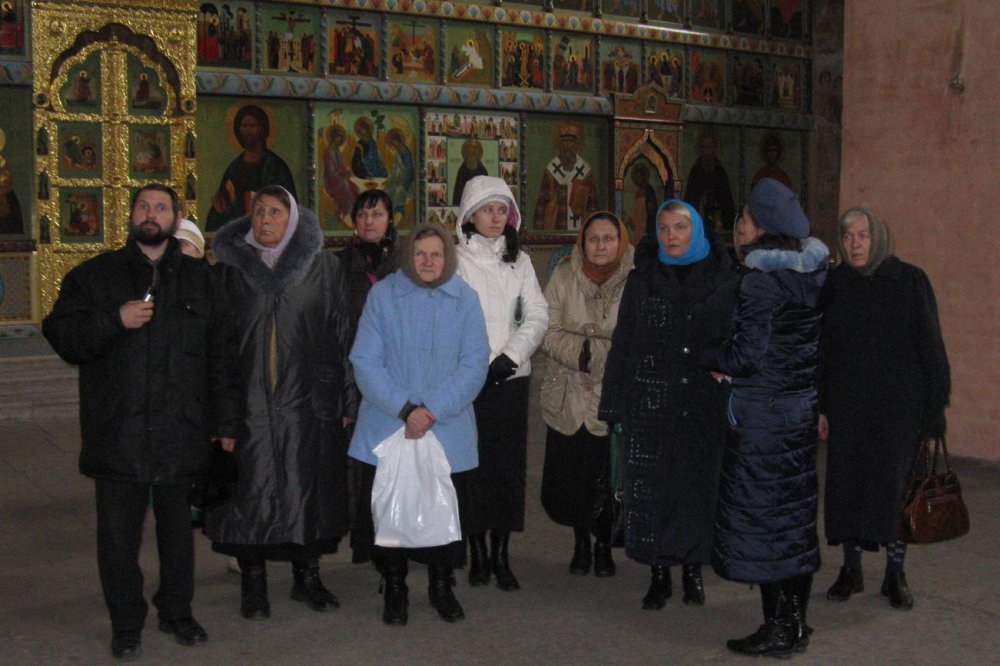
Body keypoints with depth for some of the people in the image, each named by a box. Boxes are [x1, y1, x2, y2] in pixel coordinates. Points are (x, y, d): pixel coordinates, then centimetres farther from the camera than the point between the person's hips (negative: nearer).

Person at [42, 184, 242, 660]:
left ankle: (177, 612, 29)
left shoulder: (199, 279, 10)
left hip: (181, 436, 1)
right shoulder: (94, 276, 6)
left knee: (177, 530, 13)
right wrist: (114, 321, -16)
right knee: (119, 537, 4)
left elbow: (221, 355, 10)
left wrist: (226, 421, 6)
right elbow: (61, 337, 0)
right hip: (117, 436, -1)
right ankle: (126, 625, 20)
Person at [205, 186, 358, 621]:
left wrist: (345, 401, -1)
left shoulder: (324, 267, 4)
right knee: (250, 492, 2)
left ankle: (307, 576, 21)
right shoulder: (232, 267, 7)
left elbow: (341, 335, 3)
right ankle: (253, 583, 16)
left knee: (308, 488, 6)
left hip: (306, 401, 0)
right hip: (247, 401, 1)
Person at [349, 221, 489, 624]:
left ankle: (441, 587, 29)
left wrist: (431, 410, -16)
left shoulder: (465, 299, 1)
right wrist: (405, 409, -17)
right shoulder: (382, 295, -2)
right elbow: (365, 362, -7)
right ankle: (394, 589, 24)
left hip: (448, 433, 1)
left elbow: (474, 365, -5)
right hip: (388, 430, -1)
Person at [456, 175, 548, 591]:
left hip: (510, 377, 3)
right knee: (473, 466, -2)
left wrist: (508, 358, -6)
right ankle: (477, 553, 10)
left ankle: (501, 554, 9)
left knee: (508, 465, 1)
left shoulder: (519, 260, 13)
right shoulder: (454, 258, 1)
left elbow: (538, 316, 8)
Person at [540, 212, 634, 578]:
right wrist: (583, 353, -18)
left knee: (609, 475, 4)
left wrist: (594, 351, -18)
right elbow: (549, 331, -3)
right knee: (570, 475, 8)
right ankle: (581, 542, 31)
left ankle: (603, 544, 27)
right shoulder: (564, 275, 0)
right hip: (569, 396, 2)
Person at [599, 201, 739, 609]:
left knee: (699, 485, 6)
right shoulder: (642, 280, 6)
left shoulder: (725, 280, 3)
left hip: (706, 407, 0)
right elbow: (622, 345, 5)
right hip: (650, 404, 1)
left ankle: (693, 569, 22)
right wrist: (615, 404, 0)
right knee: (650, 489, 3)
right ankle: (659, 573, 16)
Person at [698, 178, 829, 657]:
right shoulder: (810, 275, 8)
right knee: (795, 515, 14)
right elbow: (812, 344, 13)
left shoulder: (761, 281, -18)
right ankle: (795, 622, 24)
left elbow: (745, 355, -19)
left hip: (762, 415, -8)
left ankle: (776, 630, 9)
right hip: (800, 409, 8)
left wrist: (702, 356, -2)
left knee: (760, 518, 2)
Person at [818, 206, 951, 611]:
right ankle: (851, 570, 18)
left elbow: (929, 345, -3)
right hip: (847, 406, 3)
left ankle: (895, 574, 14)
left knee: (895, 486, -1)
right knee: (846, 483, 5)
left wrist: (935, 403, -6)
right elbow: (822, 349, 8)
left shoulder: (909, 281, -3)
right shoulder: (835, 285, 4)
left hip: (898, 406, -3)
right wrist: (821, 406, 5)